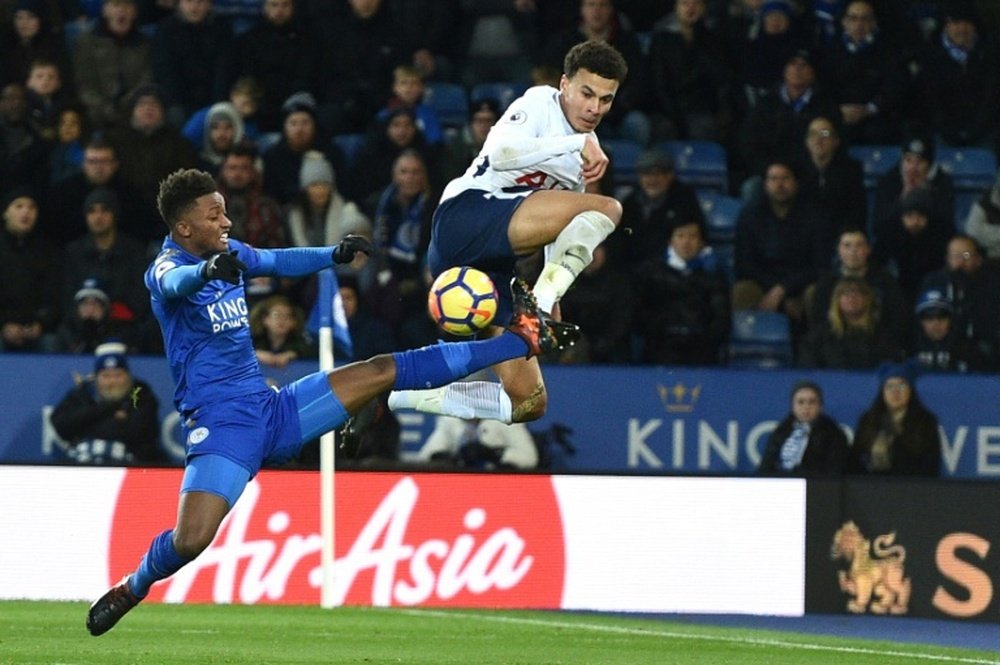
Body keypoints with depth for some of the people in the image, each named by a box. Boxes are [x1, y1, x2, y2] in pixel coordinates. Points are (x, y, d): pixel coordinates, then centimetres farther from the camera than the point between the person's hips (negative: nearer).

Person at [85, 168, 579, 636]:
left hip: (273, 410, 6)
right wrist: (208, 269, -60)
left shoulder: (229, 253, 9)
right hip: (222, 424, -6)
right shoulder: (165, 269, -13)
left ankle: (524, 339, 5)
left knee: (384, 371, 2)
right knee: (191, 539, -25)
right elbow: (177, 282, -36)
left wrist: (334, 254, -14)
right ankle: (130, 591, 6)